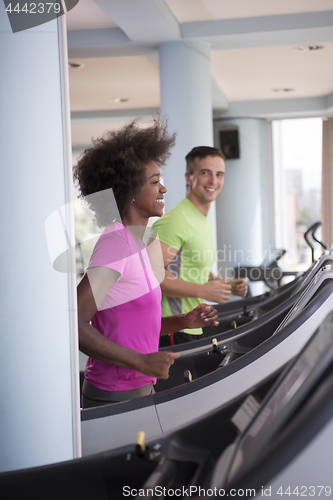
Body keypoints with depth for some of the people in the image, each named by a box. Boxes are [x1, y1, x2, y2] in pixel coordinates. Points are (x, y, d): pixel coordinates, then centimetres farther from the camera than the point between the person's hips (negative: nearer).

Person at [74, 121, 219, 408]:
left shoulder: (134, 244, 12)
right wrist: (142, 362, -24)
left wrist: (182, 322, 4)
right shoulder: (116, 243, -18)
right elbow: (75, 325, -26)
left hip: (140, 390, 9)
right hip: (115, 400, -9)